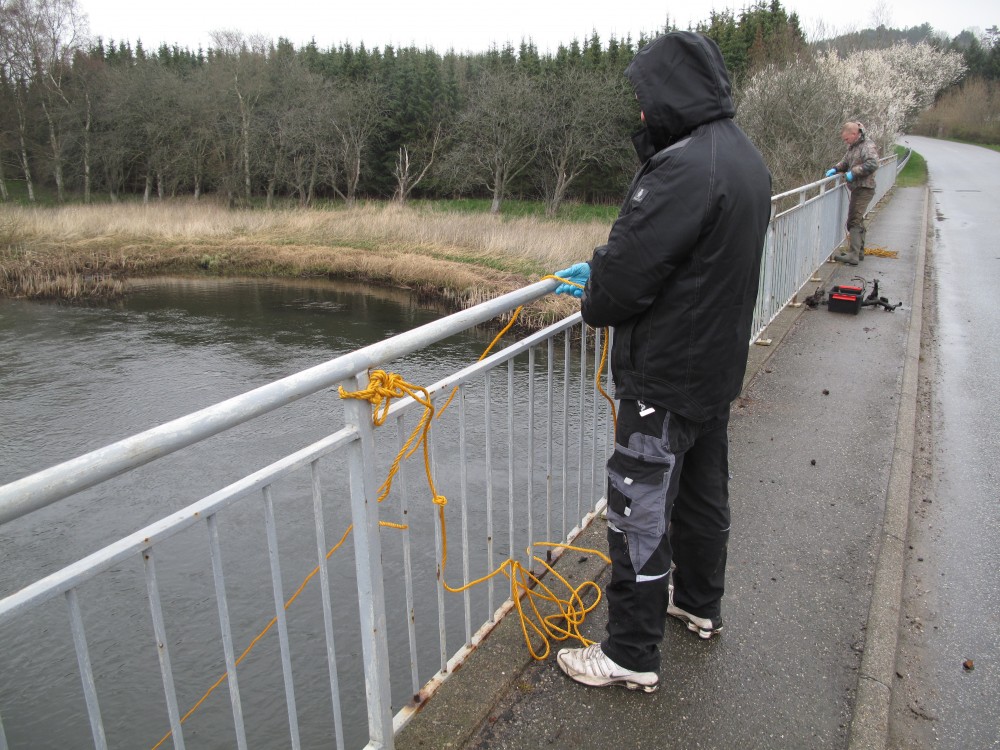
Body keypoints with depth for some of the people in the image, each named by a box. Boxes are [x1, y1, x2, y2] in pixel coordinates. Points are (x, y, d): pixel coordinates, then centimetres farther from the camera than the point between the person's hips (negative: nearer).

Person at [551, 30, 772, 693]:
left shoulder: (684, 167, -24)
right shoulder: (746, 157, 9)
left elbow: (628, 271, -26)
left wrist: (593, 300, -3)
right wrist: (600, 272, 8)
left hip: (666, 376, -10)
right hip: (719, 365, 10)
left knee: (639, 510, 2)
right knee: (704, 490, 23)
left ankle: (633, 654, 17)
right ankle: (700, 603, 43)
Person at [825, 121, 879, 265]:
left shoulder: (868, 147, -15)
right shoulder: (852, 147, 13)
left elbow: (873, 164, -28)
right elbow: (845, 162, 22)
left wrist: (854, 173, -26)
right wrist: (835, 169, 3)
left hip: (864, 189, -10)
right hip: (857, 189, 10)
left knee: (854, 221, -13)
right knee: (858, 221, 17)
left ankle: (853, 256, -16)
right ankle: (859, 252, 29)